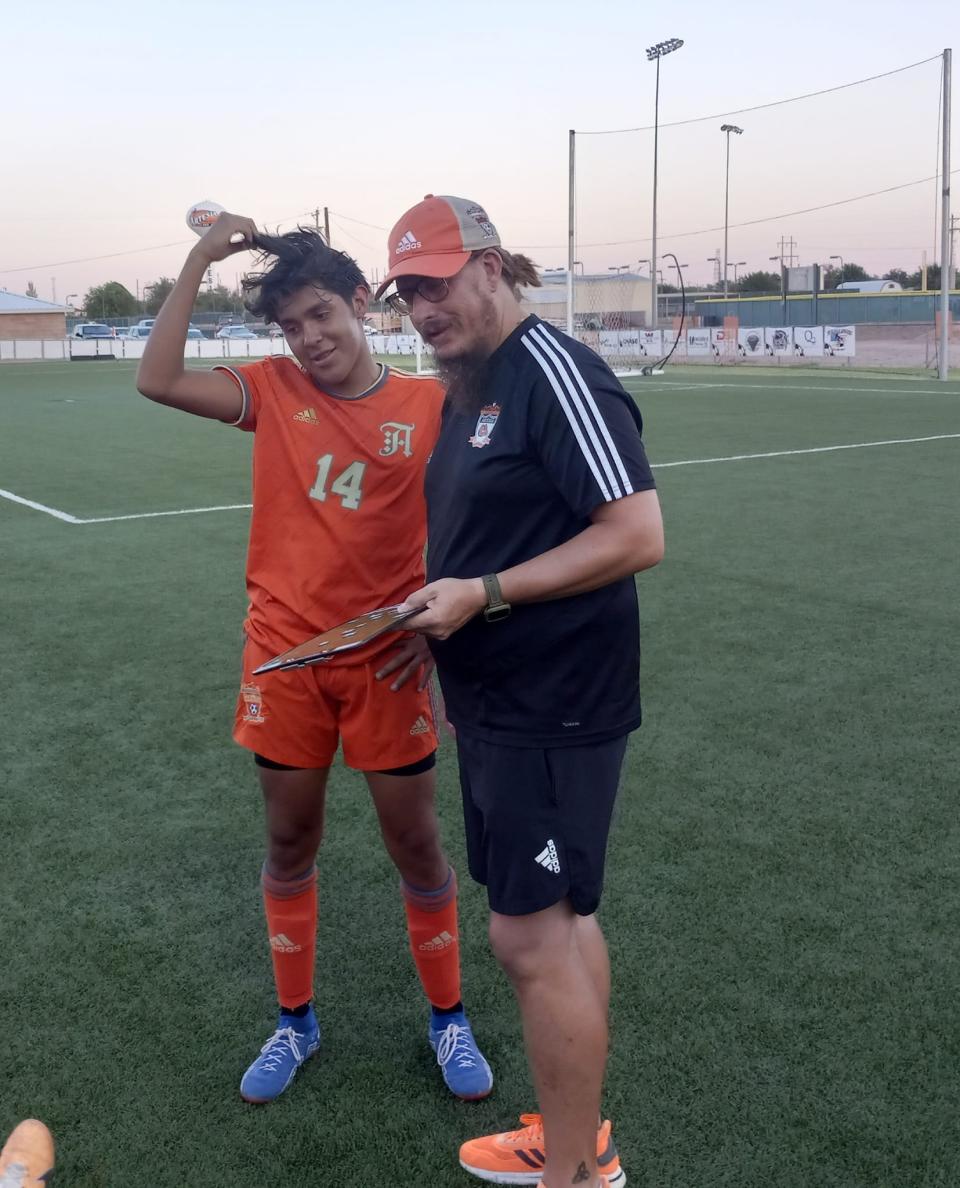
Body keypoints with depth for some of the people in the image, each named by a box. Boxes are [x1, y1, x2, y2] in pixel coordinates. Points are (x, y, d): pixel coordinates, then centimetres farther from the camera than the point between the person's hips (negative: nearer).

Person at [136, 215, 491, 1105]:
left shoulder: (429, 404, -5)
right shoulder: (274, 391, 0)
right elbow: (156, 381, -12)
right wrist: (201, 261, -11)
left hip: (386, 661, -1)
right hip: (284, 654, 2)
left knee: (416, 842, 8)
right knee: (290, 843, 13)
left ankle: (448, 1018, 30)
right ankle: (294, 1021, 33)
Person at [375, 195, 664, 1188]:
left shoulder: (554, 373, -16)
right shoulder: (468, 386, 12)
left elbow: (638, 535, -23)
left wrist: (483, 594, -23)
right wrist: (437, 613, 9)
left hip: (554, 707, -9)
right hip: (497, 699, 9)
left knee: (531, 935, -2)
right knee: (558, 917, 17)